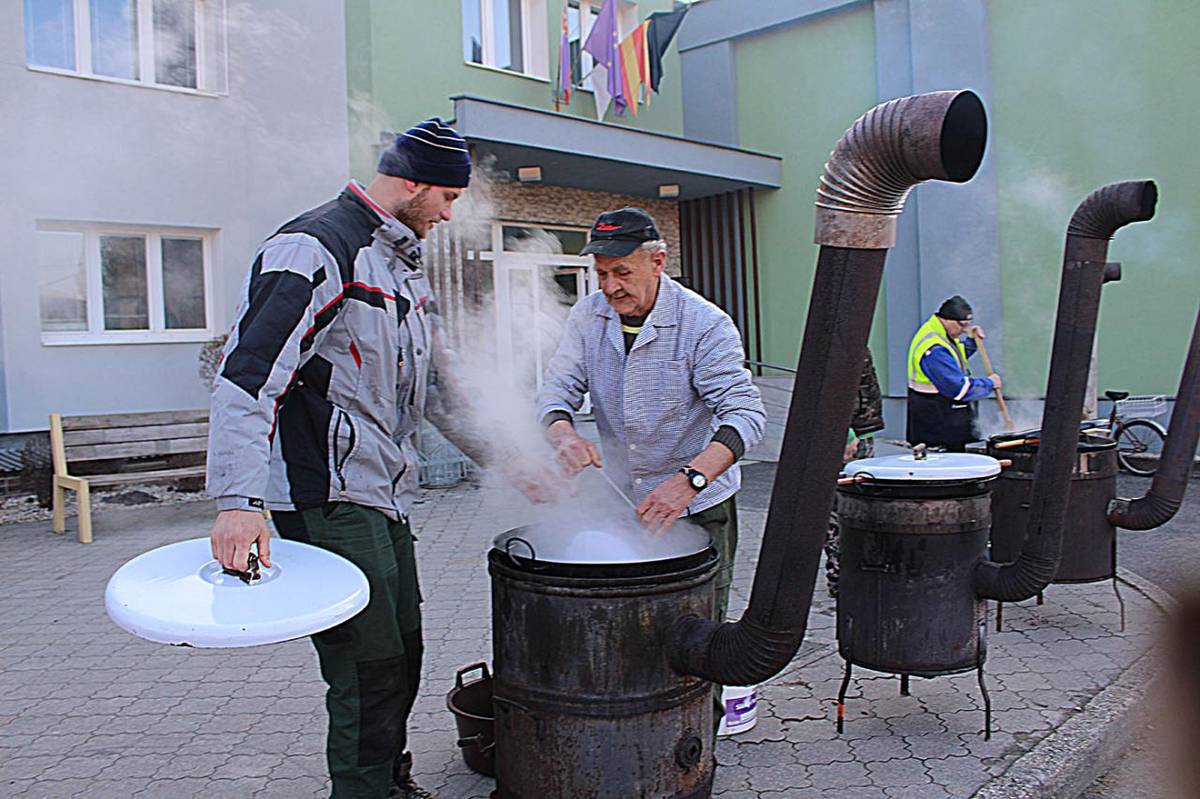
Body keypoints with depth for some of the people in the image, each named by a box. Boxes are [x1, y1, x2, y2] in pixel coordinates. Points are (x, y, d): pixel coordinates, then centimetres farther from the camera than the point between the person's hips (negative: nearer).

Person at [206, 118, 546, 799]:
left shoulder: (404, 265, 18)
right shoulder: (317, 247, -12)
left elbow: (438, 383, 25)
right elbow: (249, 371, -22)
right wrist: (239, 501, -30)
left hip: (386, 496, 9)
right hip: (329, 500, -9)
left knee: (403, 654, 16)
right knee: (371, 671, -5)